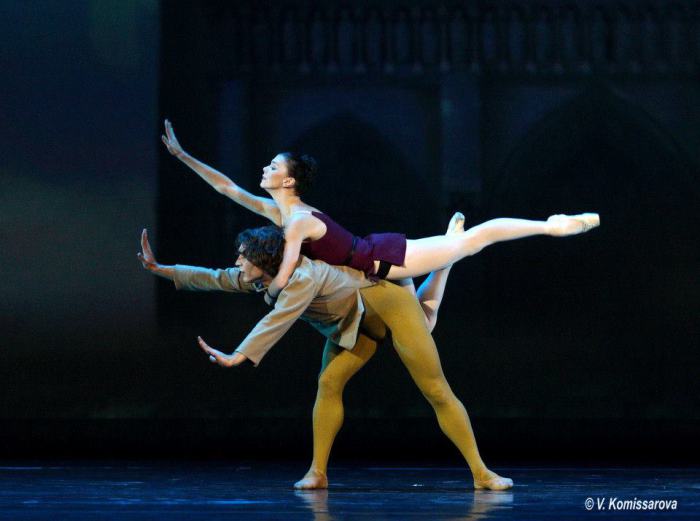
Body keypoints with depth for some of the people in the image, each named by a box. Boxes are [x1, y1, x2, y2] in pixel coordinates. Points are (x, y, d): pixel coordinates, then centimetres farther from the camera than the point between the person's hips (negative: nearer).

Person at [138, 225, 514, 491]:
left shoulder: (303, 277, -32)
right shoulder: (261, 279, -5)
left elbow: (276, 323, -43)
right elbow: (215, 279, 1)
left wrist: (237, 357, -51)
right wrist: (161, 269, -3)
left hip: (389, 304, -8)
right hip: (354, 320, 8)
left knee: (437, 392, -9)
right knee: (328, 384, -9)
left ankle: (481, 473, -10)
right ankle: (318, 472, -6)